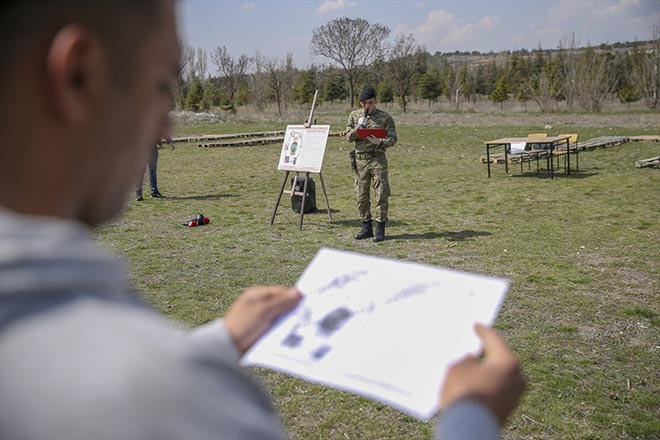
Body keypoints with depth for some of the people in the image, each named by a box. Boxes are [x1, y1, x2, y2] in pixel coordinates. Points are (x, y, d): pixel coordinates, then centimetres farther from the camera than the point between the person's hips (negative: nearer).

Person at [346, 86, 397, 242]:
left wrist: (380, 142, -21)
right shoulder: (354, 115, 8)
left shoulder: (385, 117, 0)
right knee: (362, 196, 6)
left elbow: (393, 139, -2)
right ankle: (366, 227, 16)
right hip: (360, 159, 3)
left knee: (381, 195, -5)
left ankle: (380, 229, 3)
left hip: (378, 159, -3)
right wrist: (358, 128, -12)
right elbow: (349, 137, 6)